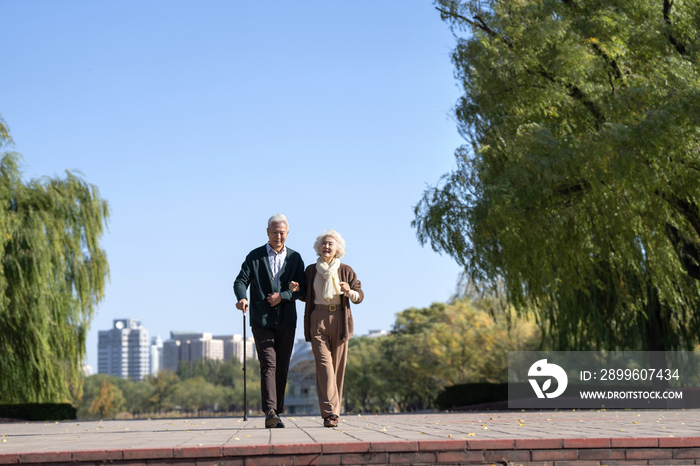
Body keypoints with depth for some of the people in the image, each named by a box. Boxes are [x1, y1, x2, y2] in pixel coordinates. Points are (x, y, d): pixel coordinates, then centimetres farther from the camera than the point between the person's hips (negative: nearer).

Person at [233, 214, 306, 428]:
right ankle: (270, 412, -23)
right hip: (262, 320, -3)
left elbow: (301, 288, 5)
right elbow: (241, 281, -4)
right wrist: (242, 298, -26)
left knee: (282, 368, 4)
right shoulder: (255, 256, 5)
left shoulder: (295, 258, 10)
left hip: (286, 321, 3)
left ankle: (276, 413, 11)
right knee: (268, 365, -14)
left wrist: (282, 296, -13)